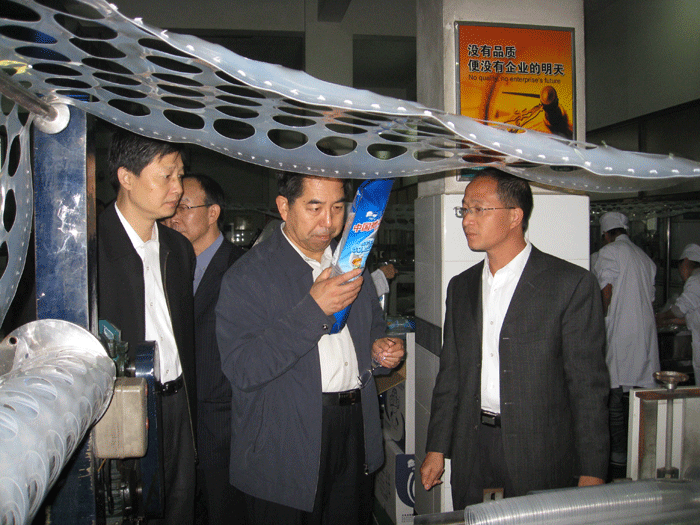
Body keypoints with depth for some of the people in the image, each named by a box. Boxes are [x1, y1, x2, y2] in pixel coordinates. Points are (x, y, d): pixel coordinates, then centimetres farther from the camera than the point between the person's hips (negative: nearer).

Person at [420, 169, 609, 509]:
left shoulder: (571, 283, -8)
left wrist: (591, 474, -10)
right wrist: (436, 449, 9)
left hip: (540, 456, -4)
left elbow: (588, 385, -9)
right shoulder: (461, 287, 9)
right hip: (471, 456, 5)